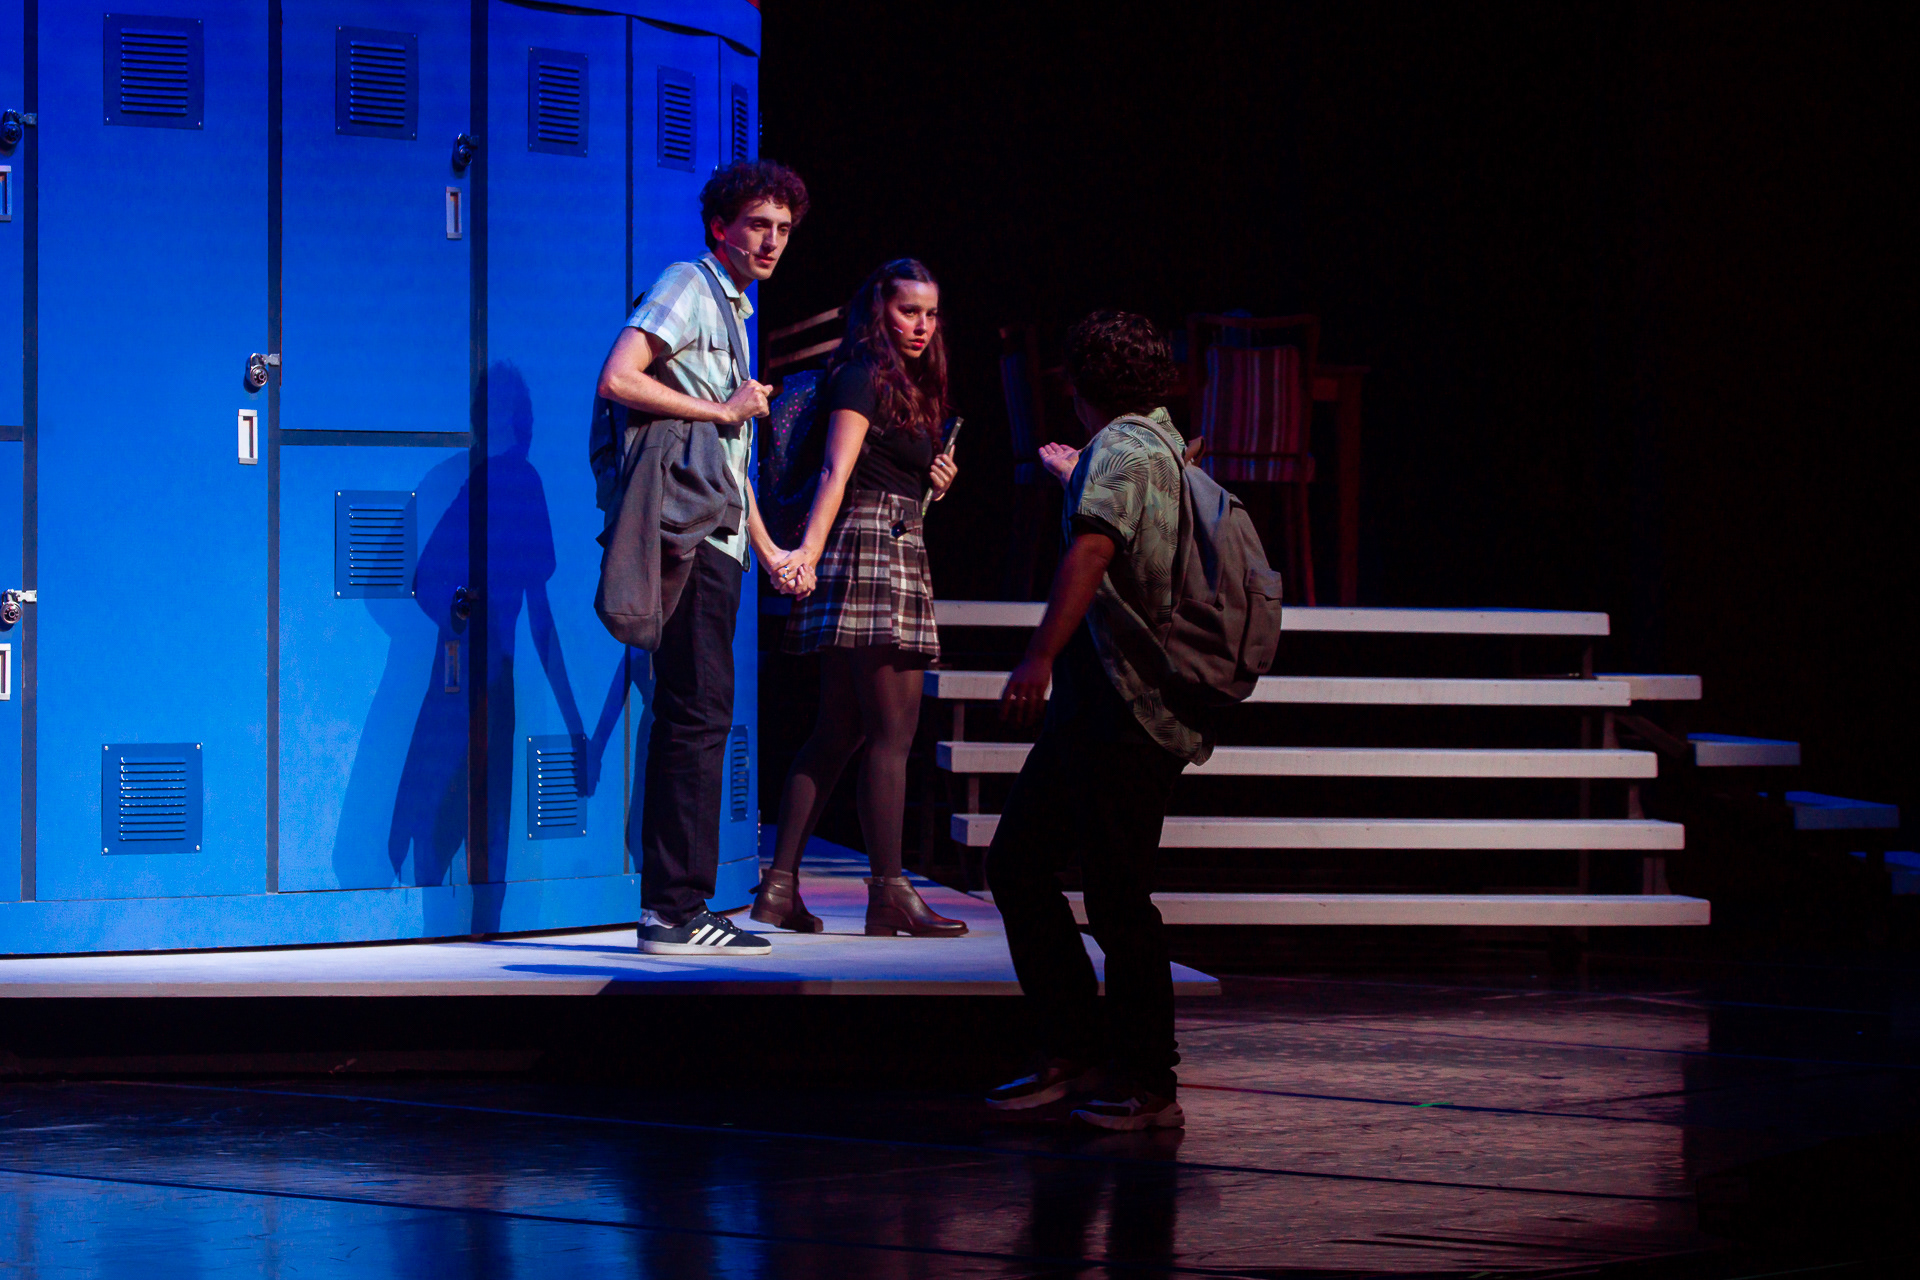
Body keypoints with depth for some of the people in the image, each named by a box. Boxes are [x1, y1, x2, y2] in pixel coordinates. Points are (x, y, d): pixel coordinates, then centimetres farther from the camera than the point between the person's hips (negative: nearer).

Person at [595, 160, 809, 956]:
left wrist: (766, 548, 28)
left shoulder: (732, 309, 24)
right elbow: (617, 380, -20)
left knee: (695, 716, 9)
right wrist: (723, 409, -14)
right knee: (697, 714, -12)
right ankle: (676, 910, -11)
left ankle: (674, 907, 12)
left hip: (715, 543, 10)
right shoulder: (687, 287, -5)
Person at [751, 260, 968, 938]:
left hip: (893, 550, 10)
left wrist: (930, 478, 7)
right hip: (873, 549, -10)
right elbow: (837, 470, -18)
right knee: (892, 730, -10)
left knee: (838, 732, 8)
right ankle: (889, 894, -11)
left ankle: (780, 887, 7)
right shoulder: (865, 374, -6)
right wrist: (810, 549, -28)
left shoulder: (905, 383, 22)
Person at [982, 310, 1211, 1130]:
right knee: (1016, 863, 10)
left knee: (1115, 896, -5)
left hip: (1126, 709, -10)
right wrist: (1072, 478, 62)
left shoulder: (1120, 450, -12)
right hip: (1093, 707, 10)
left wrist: (1040, 658, -36)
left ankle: (1145, 1086, 3)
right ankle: (1075, 1052, 13)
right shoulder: (1165, 447, 19)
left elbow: (1093, 548, -29)